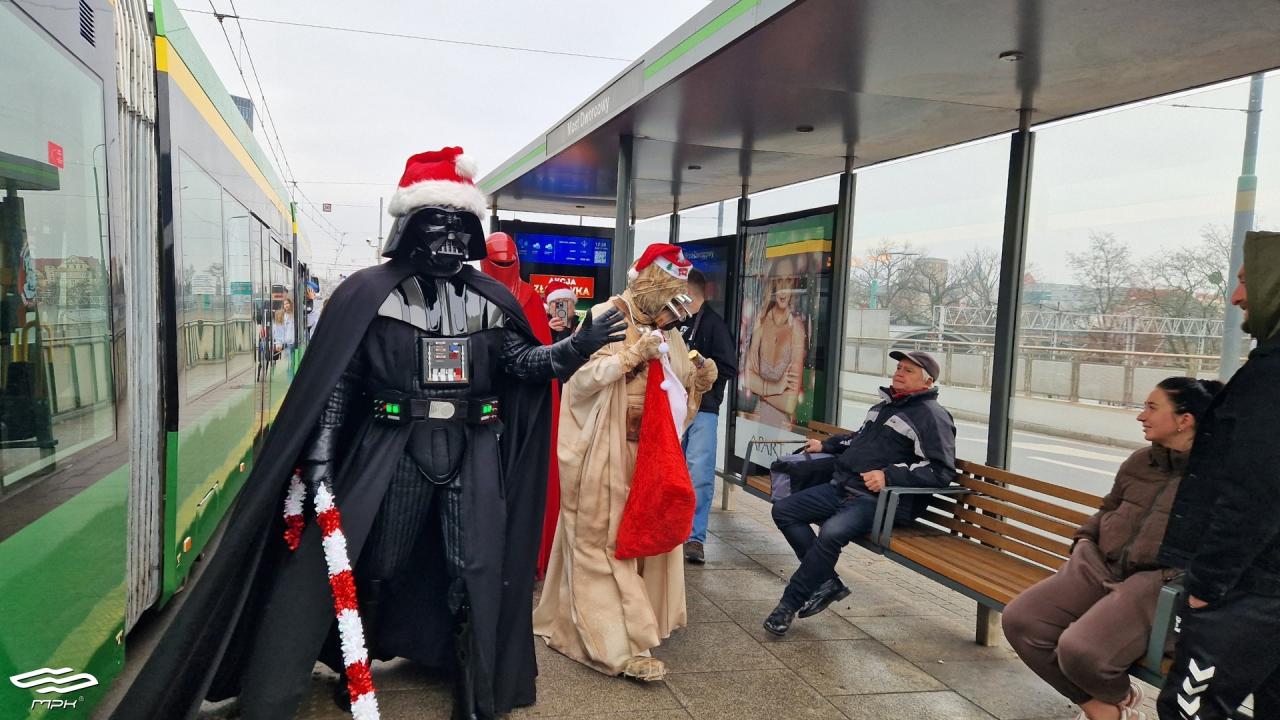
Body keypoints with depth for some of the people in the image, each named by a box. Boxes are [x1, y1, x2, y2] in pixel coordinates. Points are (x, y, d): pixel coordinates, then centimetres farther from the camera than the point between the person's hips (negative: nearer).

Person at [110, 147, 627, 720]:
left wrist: (577, 347, -16)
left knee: (475, 573, 8)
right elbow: (335, 381, -6)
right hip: (391, 451, -2)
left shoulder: (488, 299, 5)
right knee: (368, 567, 10)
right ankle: (355, 669, 35)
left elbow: (522, 362, 2)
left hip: (472, 455, 3)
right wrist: (319, 459, -11)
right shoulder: (369, 293, -5)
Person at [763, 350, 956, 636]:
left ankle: (790, 603, -17)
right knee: (783, 510, -3)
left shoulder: (932, 416, -5)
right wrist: (826, 445, 37)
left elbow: (942, 470, -15)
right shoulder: (885, 404, 23)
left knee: (832, 532, -34)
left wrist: (889, 476, -23)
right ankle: (827, 582, -3)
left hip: (878, 500, -9)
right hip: (842, 486, 9)